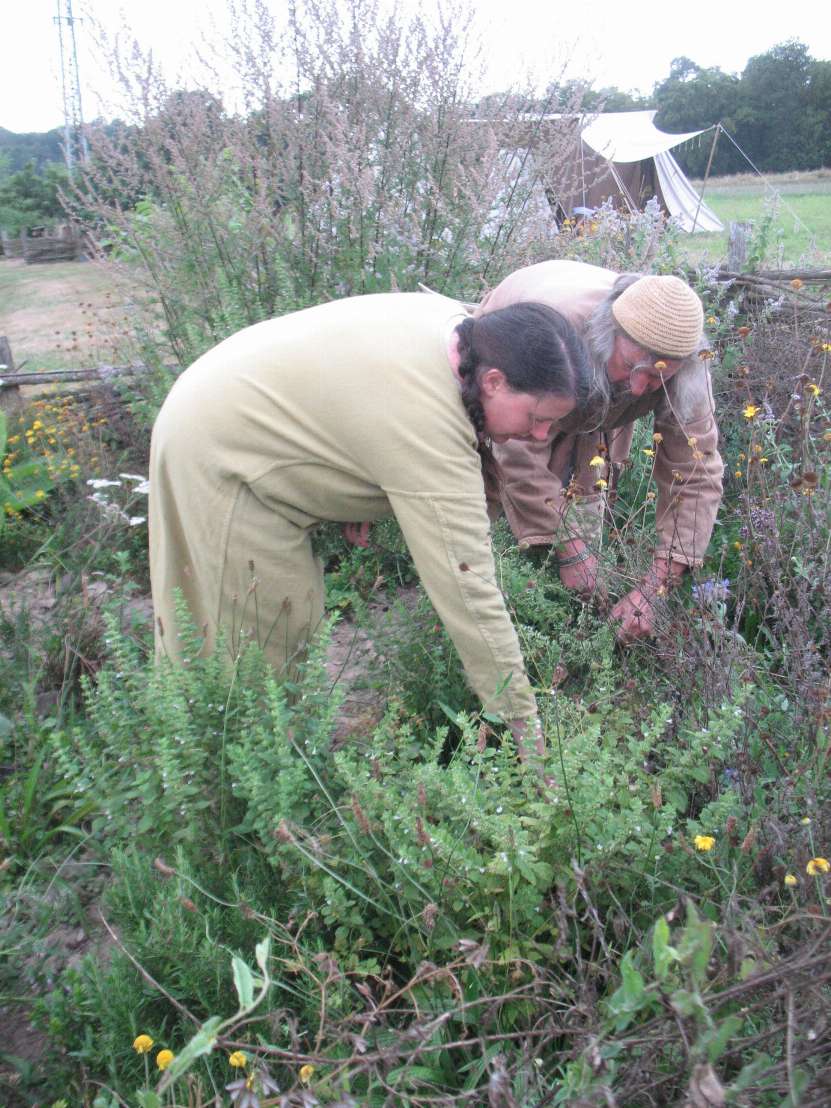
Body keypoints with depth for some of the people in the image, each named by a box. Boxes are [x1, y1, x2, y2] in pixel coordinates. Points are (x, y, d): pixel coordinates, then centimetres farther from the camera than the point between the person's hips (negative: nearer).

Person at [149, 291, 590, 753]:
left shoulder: (456, 325, -6)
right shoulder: (429, 431, -35)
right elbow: (466, 585, -34)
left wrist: (359, 491, 10)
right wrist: (522, 720, -27)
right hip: (218, 458, -9)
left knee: (291, 611, 15)